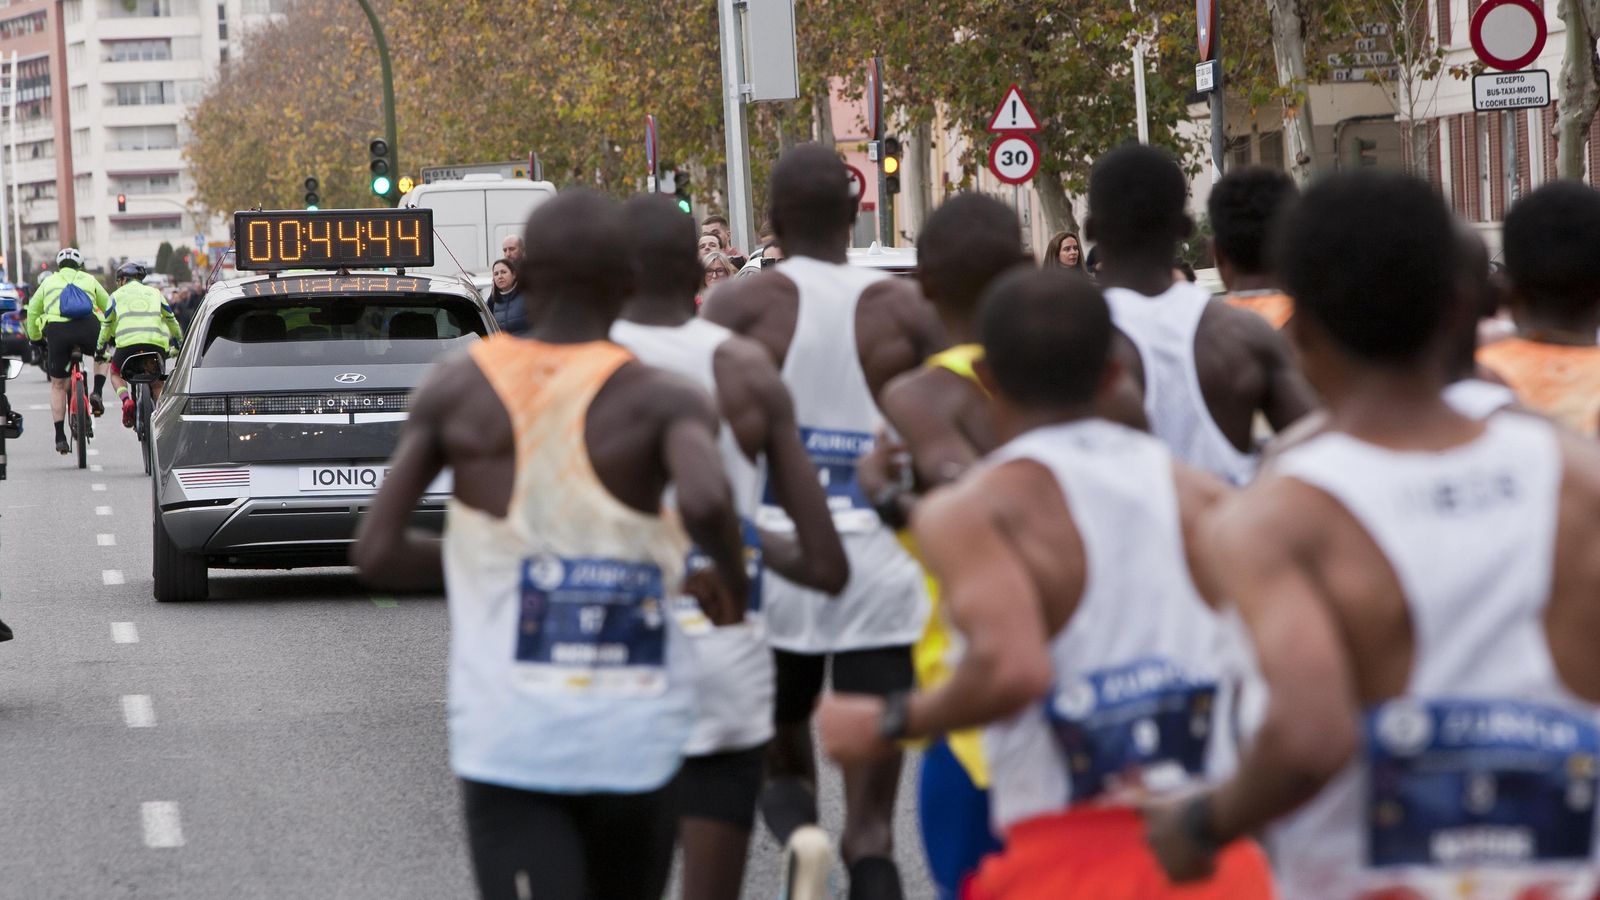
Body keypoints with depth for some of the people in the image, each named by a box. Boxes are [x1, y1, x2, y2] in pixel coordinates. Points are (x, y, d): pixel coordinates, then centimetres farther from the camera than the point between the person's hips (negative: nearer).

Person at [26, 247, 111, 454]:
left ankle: (60, 437, 10)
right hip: (88, 328, 0)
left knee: (57, 384, 14)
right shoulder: (89, 280, 24)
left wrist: (34, 338, 36)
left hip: (57, 330, 0)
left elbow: (32, 311, 25)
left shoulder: (49, 282, 25)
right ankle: (96, 394, 9)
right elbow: (108, 307, 26)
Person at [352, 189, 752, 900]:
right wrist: (733, 581, -4)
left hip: (503, 739, 0)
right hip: (632, 736, 0)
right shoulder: (663, 400, -4)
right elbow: (705, 500, -25)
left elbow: (376, 553, 2)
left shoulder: (456, 389, 3)